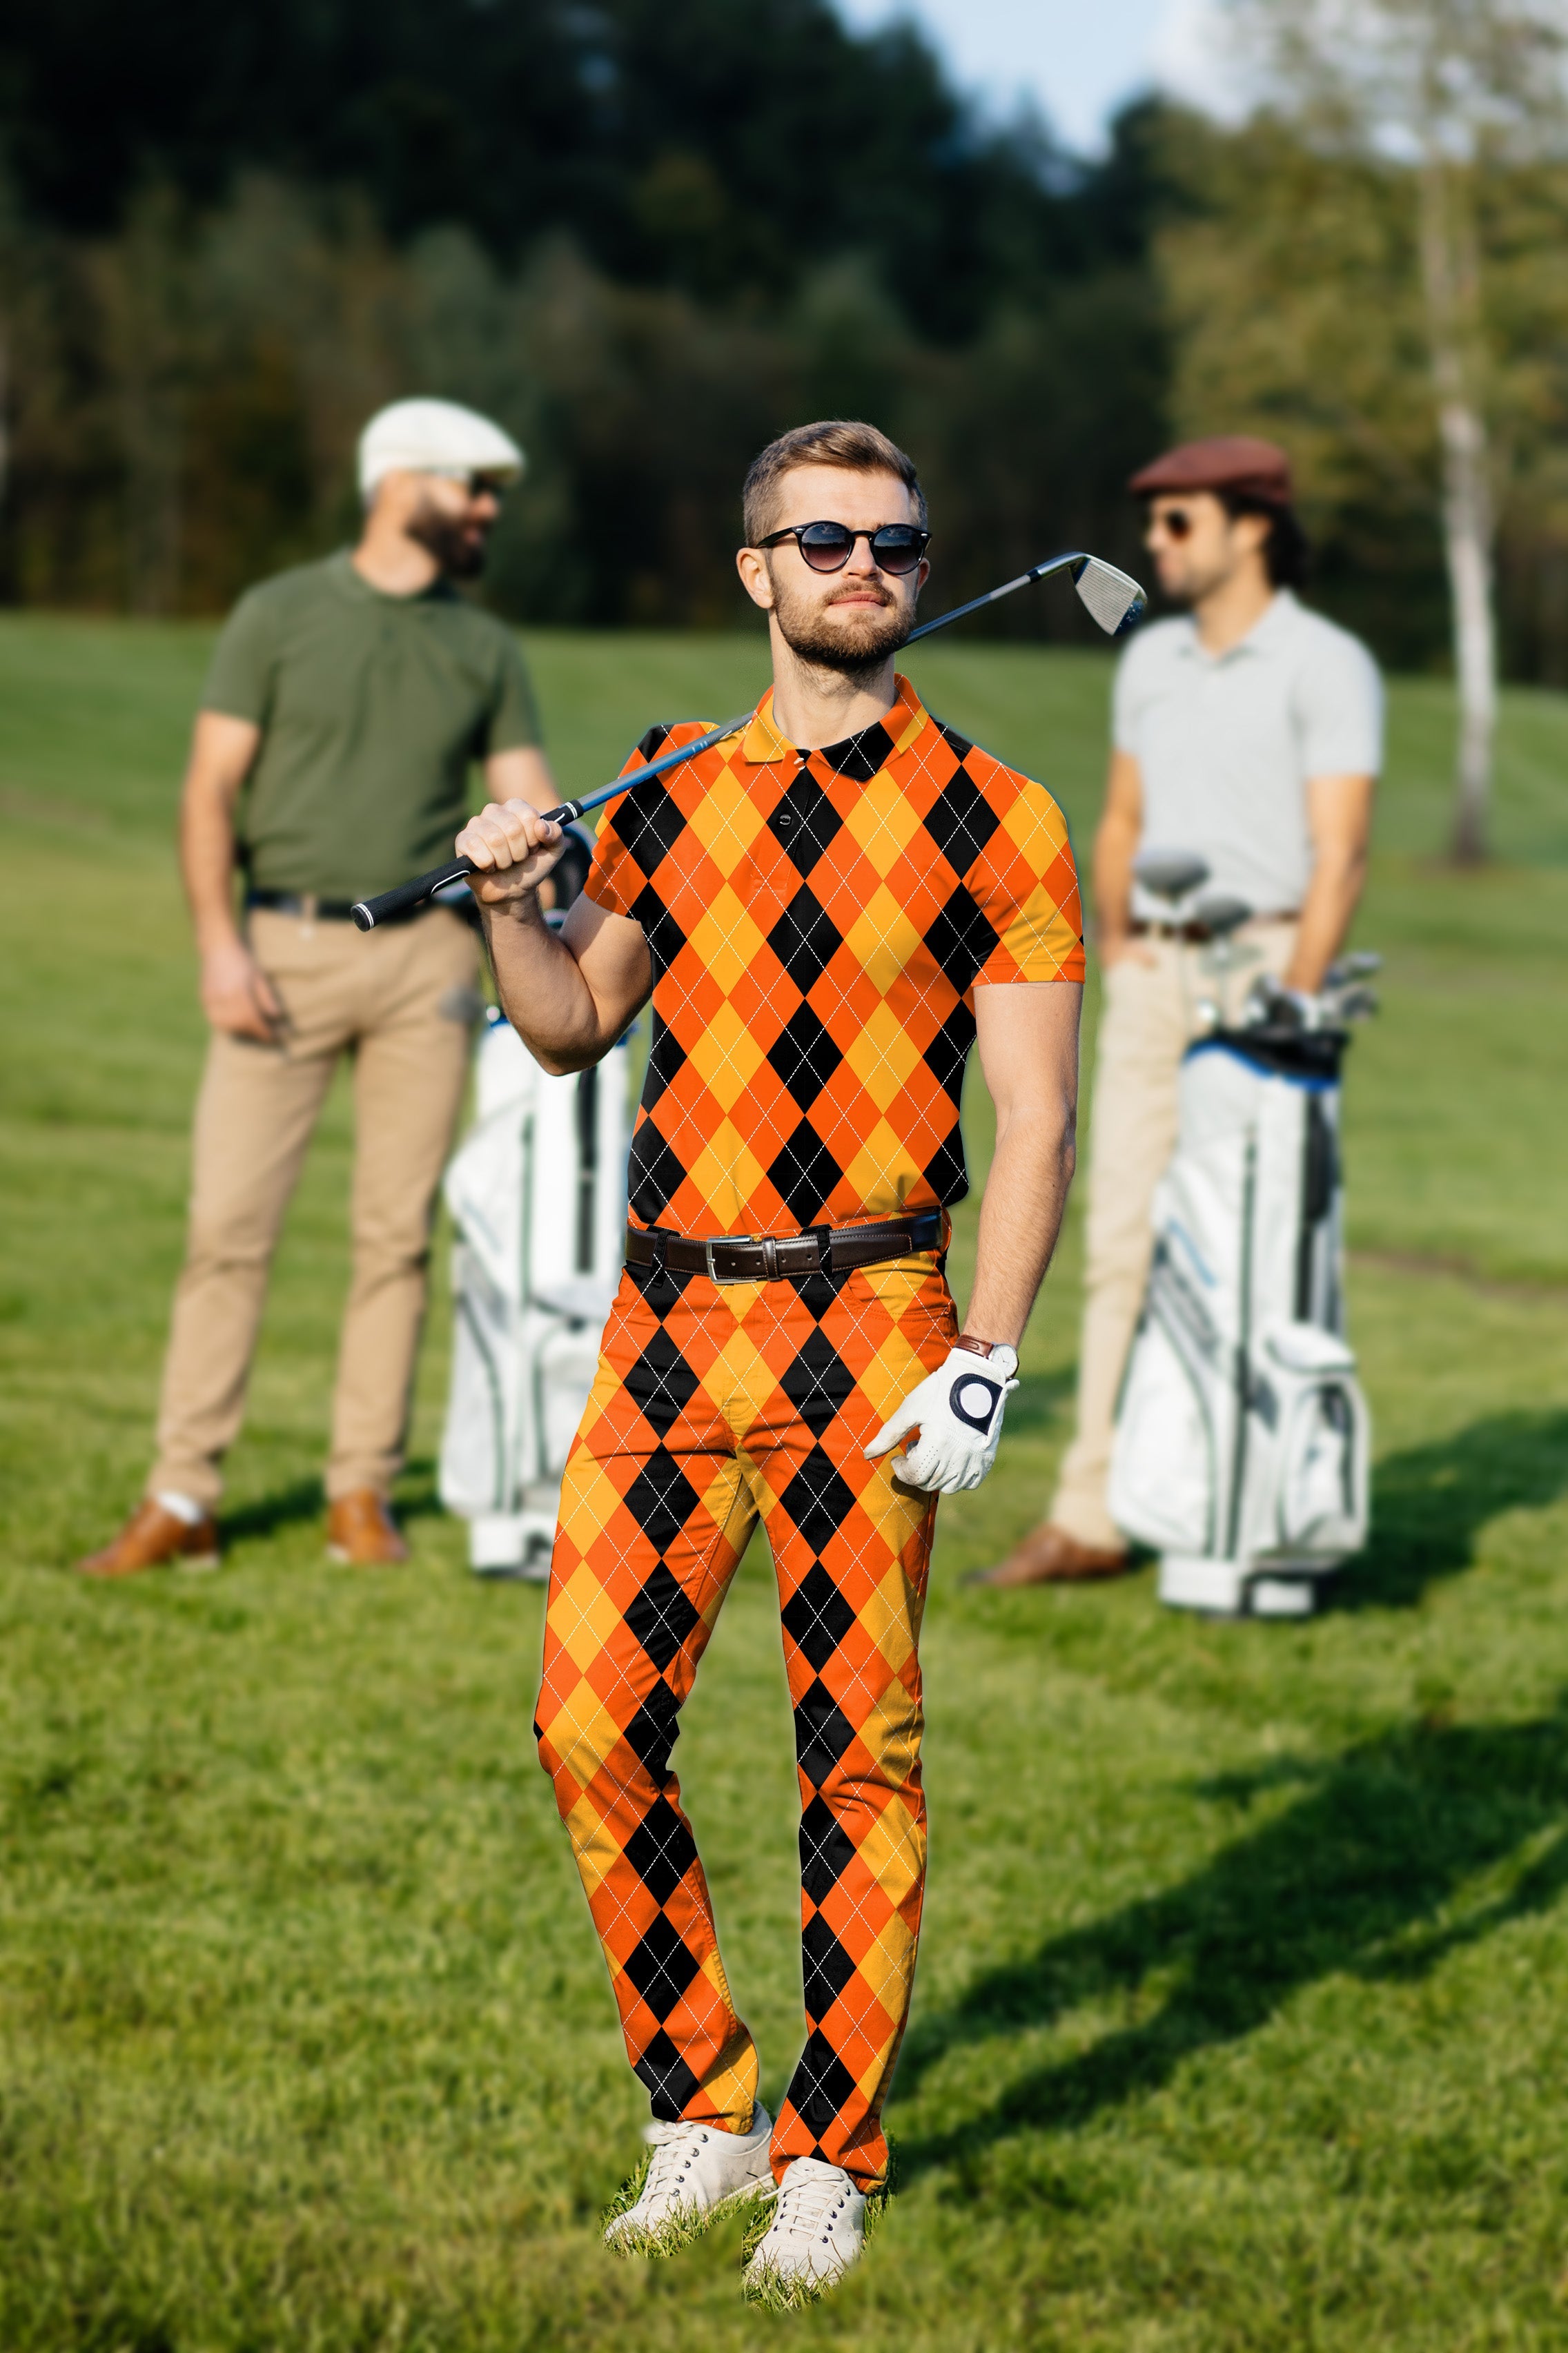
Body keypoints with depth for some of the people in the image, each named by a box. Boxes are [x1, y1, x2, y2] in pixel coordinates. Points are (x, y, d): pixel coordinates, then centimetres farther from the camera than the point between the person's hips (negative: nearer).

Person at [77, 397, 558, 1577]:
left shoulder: (486, 649, 11)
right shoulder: (280, 616, 2)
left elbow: (530, 803, 7)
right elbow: (211, 787, 0)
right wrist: (219, 940, -12)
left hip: (423, 955, 3)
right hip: (286, 949, -3)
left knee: (399, 1232, 3)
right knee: (230, 1222, -6)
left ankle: (365, 1492, 11)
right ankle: (182, 1500, -2)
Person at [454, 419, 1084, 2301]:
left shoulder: (993, 822, 0)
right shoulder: (672, 791, 10)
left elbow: (1034, 1119, -2)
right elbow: (578, 1026, 22)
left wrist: (982, 1364, -11)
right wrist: (511, 911, 2)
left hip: (866, 1332, -3)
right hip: (669, 1318, 3)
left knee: (857, 1754, 1)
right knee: (594, 1730, -1)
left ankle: (829, 2153, 14)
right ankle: (699, 2108, 16)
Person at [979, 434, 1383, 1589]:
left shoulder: (1326, 665, -6)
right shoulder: (1152, 661, 15)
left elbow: (1340, 852, -12)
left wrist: (1292, 1005, -18)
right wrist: (1116, 953, 13)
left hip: (1264, 963, -6)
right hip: (1152, 974, 6)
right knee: (1123, 1243, 2)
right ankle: (1093, 1516, 3)